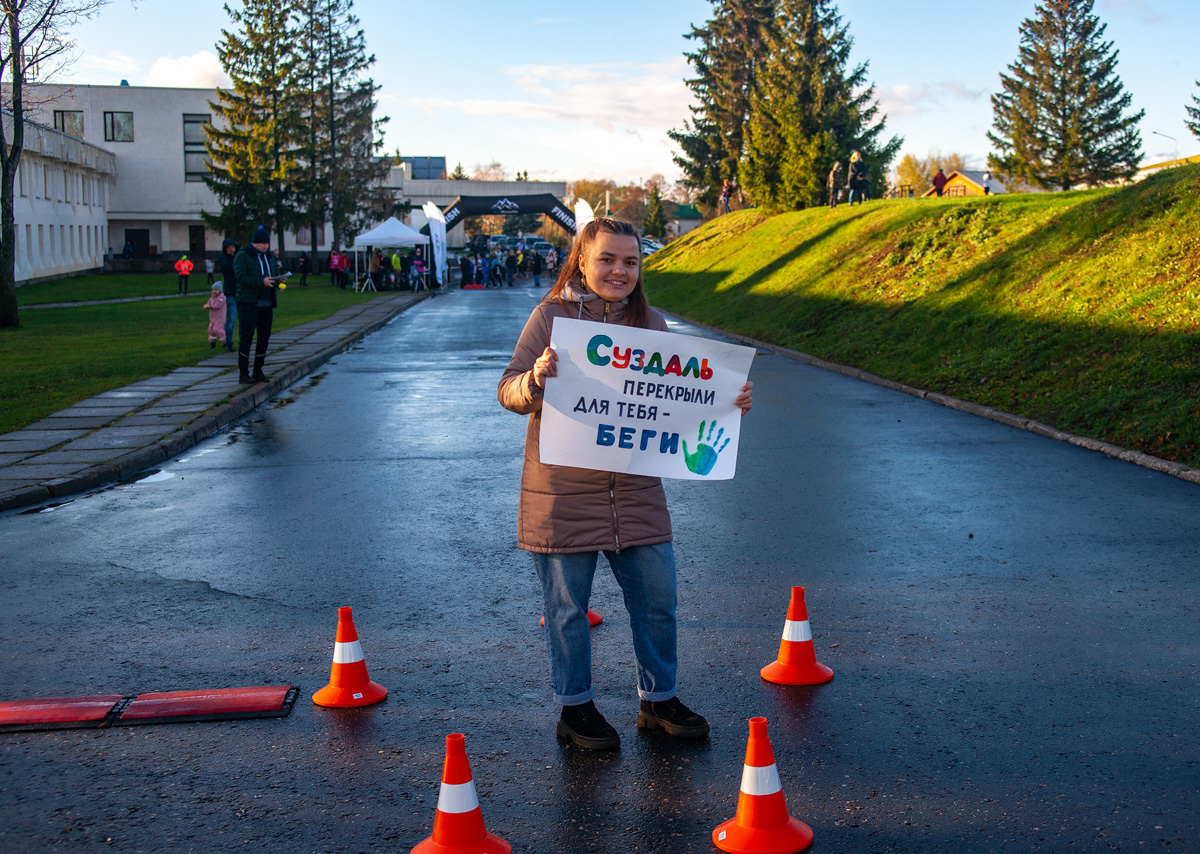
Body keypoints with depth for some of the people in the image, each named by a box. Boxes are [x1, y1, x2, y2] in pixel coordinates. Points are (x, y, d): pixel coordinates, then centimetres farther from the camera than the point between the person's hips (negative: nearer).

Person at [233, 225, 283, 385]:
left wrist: (278, 280, -7)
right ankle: (243, 374, -4)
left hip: (267, 304, 6)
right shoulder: (242, 256, -4)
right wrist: (262, 281, -27)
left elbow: (276, 274, 18)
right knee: (247, 337, -7)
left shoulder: (269, 256, 16)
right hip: (248, 304, -6)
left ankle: (258, 371, 14)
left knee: (264, 337, 6)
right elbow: (241, 277, -16)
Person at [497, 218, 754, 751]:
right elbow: (509, 391, -6)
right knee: (567, 606, 7)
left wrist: (728, 403, -4)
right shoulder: (552, 315, -3)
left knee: (657, 601, 10)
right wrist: (535, 380, -28)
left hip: (637, 491, 4)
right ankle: (575, 708, 24)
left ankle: (658, 700, 29)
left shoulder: (650, 324, 8)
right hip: (563, 491, -4)